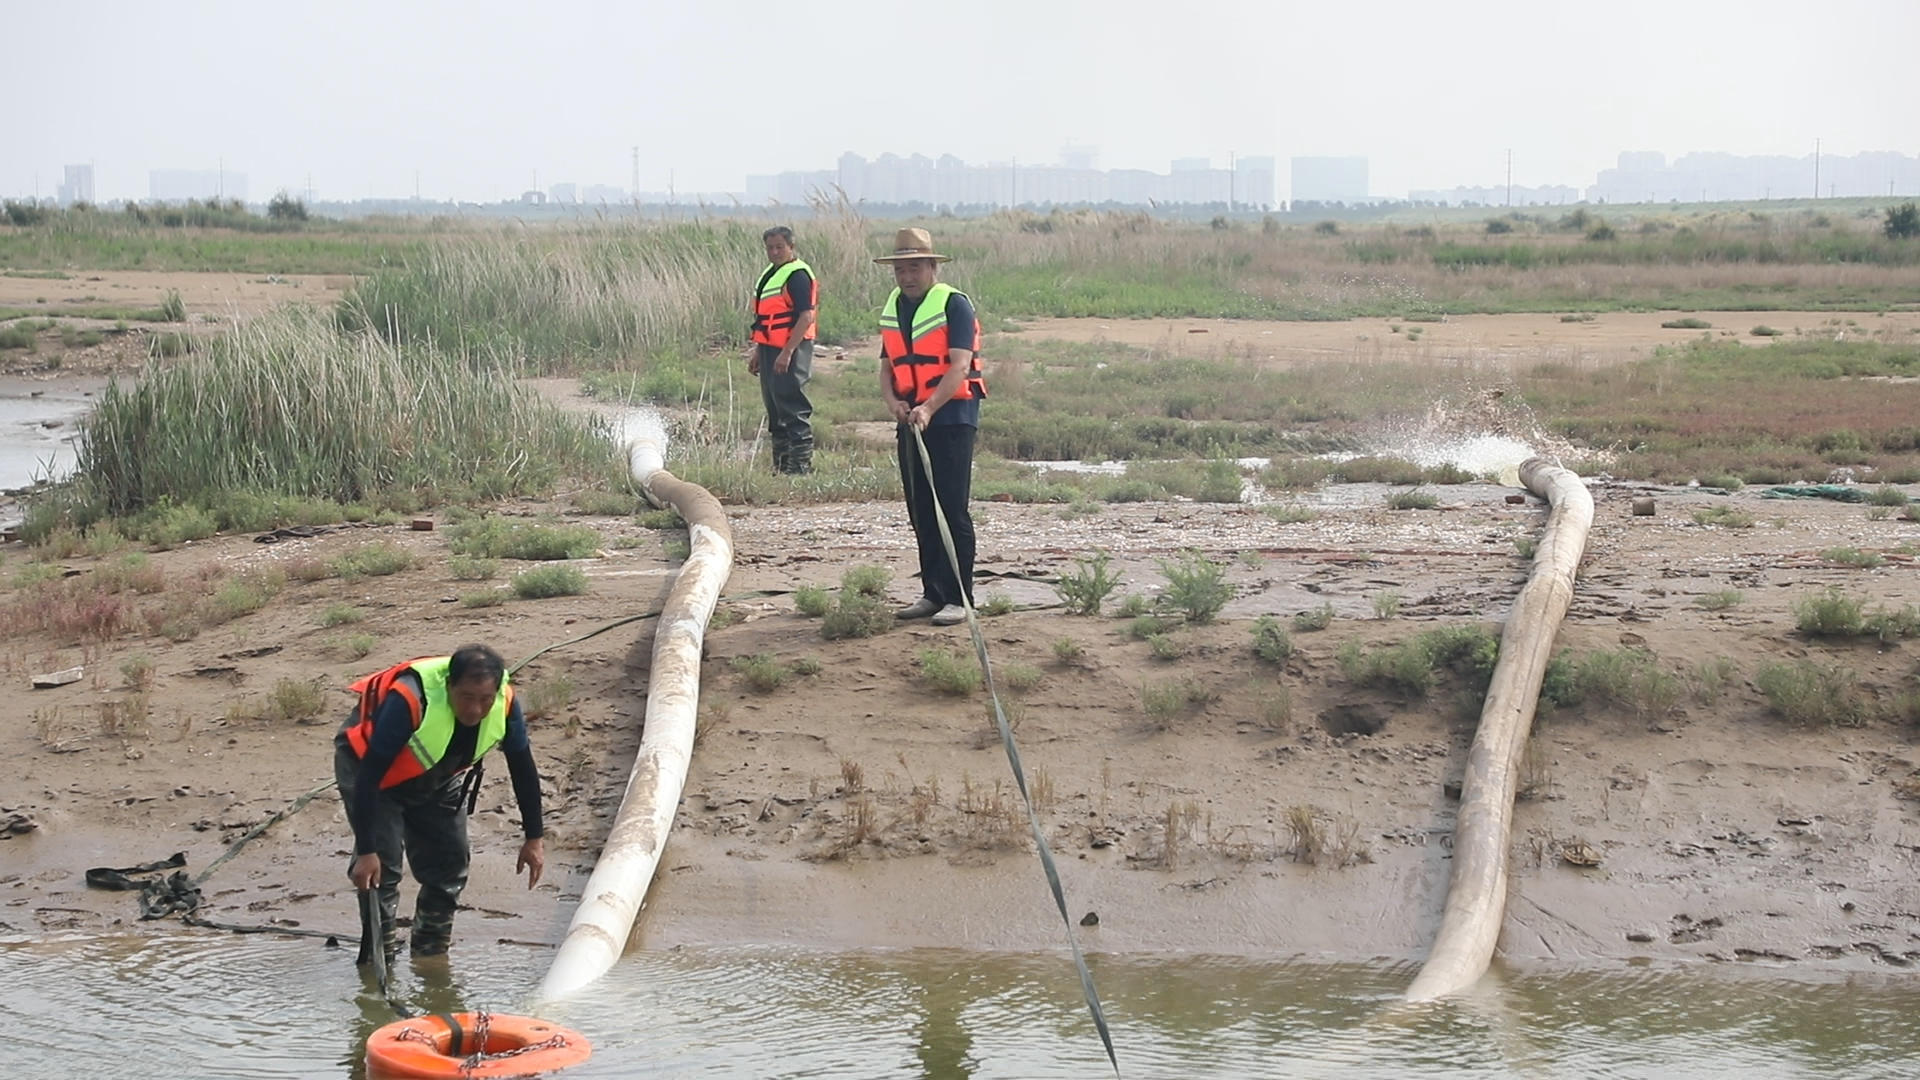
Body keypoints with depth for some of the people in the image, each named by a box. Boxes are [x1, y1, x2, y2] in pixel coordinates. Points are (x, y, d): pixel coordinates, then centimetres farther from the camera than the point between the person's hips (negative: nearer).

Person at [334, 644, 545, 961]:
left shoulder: (504, 704, -26)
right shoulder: (409, 700, -42)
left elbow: (523, 768, -9)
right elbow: (369, 776, -37)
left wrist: (534, 838, -6)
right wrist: (366, 851, -37)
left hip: (438, 776, 5)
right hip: (367, 762, -5)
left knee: (450, 863, 2)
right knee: (382, 864, -15)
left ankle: (431, 953, 18)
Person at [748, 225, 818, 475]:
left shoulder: (798, 275, -13)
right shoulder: (769, 273, 18)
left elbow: (806, 316, -21)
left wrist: (787, 352, -24)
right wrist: (757, 351, 22)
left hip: (791, 351, -10)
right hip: (770, 350, 10)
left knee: (793, 408, -9)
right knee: (775, 409, 14)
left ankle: (802, 462, -5)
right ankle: (781, 463, 21)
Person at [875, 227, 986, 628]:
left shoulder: (954, 305, -9)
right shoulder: (892, 309, 13)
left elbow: (959, 366, -18)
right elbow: (887, 366, 13)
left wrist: (929, 408, -30)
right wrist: (893, 401, -8)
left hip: (951, 418, -7)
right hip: (910, 420, 7)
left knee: (952, 510, -7)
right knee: (921, 512, 9)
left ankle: (959, 598, -3)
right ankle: (932, 593, 17)